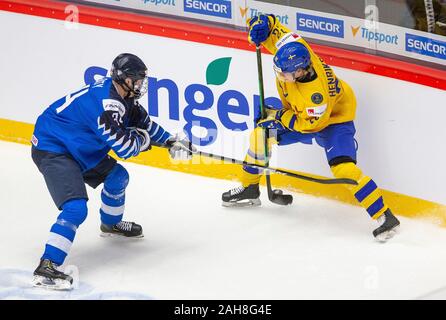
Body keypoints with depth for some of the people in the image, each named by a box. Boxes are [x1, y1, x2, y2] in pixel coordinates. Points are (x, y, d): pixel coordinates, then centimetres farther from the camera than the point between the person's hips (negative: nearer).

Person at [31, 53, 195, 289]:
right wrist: (143, 138, -6)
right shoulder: (107, 103, -28)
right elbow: (125, 148, -27)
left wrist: (170, 141, 19)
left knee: (117, 176, 23)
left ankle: (111, 224, 49)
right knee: (76, 208, -24)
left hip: (77, 149, 10)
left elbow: (141, 120, 21)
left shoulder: (119, 95, 4)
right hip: (52, 149, -10)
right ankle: (47, 267, -27)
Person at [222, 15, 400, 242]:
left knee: (343, 168, -24)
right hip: (300, 111, 8)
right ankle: (249, 189, 19)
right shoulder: (291, 49, -25)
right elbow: (272, 24, -11)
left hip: (333, 119, -8)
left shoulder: (316, 90, -41)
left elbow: (310, 123, -27)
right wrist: (262, 24, -33)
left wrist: (279, 117, -19)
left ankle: (385, 216, -19)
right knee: (261, 133, 1)